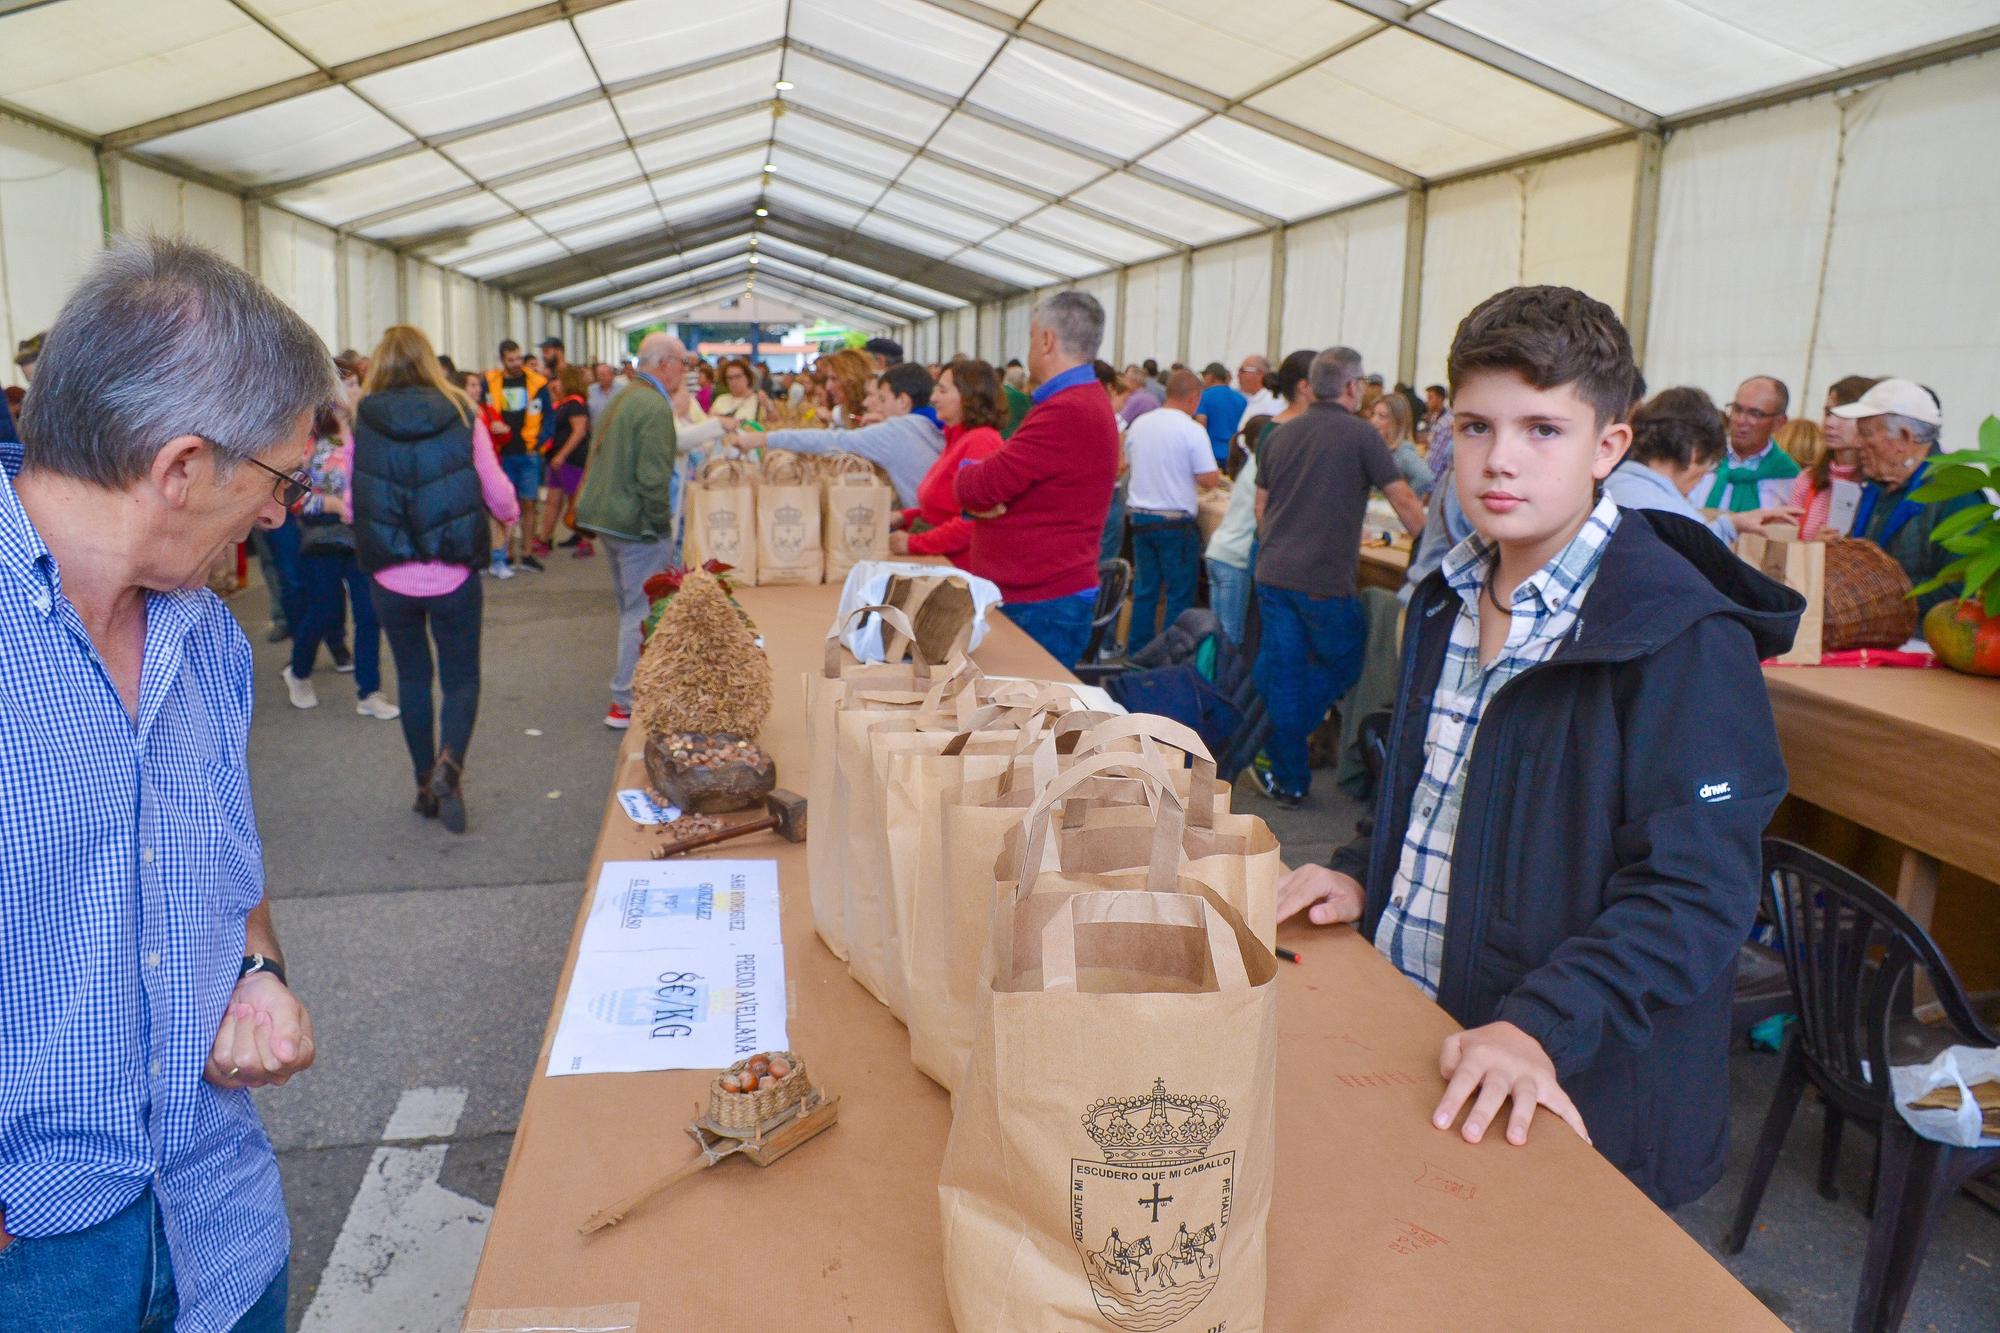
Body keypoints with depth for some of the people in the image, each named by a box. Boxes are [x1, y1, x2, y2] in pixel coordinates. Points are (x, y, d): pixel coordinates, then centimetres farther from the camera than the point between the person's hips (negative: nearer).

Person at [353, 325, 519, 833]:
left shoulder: (362, 423, -4)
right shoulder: (461, 416, -6)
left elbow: (351, 504, 6)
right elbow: (498, 491, 0)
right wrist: (510, 515, 23)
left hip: (391, 578, 1)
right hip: (454, 577, -1)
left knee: (412, 677, 17)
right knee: (461, 679, 11)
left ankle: (427, 784, 25)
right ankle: (449, 763, -14)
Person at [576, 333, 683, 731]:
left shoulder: (624, 398, 15)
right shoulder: (655, 406, -17)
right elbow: (653, 477, -23)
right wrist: (661, 526, -15)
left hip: (607, 516, 10)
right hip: (637, 522, -10)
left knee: (629, 608, 20)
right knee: (642, 613, -3)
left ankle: (627, 690, 30)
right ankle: (627, 702, 0)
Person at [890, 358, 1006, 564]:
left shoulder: (980, 442, -15)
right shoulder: (959, 439, 17)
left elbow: (972, 521, -22)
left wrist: (913, 544, -16)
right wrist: (905, 517, 8)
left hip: (962, 566, -9)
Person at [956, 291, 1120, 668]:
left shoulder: (1068, 413, -20)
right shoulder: (1082, 401, 16)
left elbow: (981, 487, -20)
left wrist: (967, 474, 1)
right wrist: (983, 489, -10)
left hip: (1042, 607, -10)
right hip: (1039, 595, 10)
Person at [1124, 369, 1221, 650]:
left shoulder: (1139, 424, 5)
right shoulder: (1192, 430, -13)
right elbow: (1209, 480, -15)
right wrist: (1217, 474, 7)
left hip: (1140, 517, 6)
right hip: (1175, 522, -6)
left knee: (1144, 592, 13)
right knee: (1179, 595, 4)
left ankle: (1138, 654, 18)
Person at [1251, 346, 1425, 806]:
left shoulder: (1279, 436, 11)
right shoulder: (1360, 435, -6)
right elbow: (1403, 501, -4)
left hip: (1272, 574, 6)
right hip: (1325, 580, -6)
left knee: (1282, 673, 9)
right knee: (1344, 664, 14)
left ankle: (1288, 778, 15)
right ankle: (1273, 751, 7)